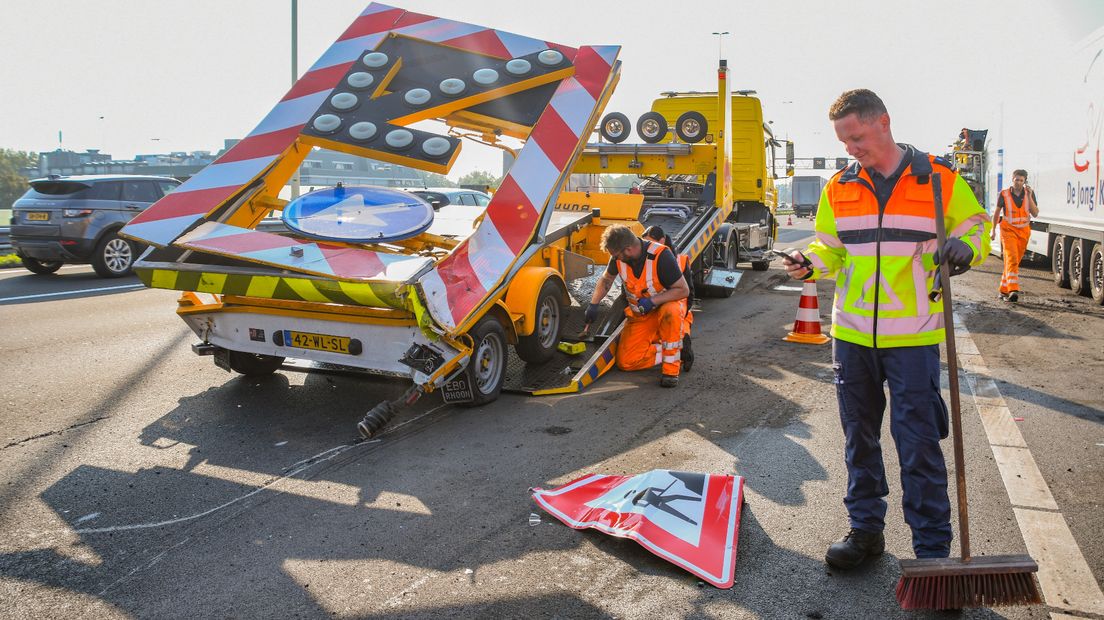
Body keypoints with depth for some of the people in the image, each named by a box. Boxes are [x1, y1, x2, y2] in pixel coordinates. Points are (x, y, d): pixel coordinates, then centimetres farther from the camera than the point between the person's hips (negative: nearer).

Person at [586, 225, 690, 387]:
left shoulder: (660, 256, -28)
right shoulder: (619, 257, -11)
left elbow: (683, 290, -24)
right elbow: (607, 279, 10)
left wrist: (653, 301, -32)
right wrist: (593, 304, 1)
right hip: (639, 315, 5)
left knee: (671, 312, -43)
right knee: (625, 362, -11)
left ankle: (671, 369, -25)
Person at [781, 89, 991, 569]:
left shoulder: (940, 179, -2)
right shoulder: (839, 187, 7)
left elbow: (976, 227, 8)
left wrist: (964, 247, -15)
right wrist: (810, 263, -7)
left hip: (913, 337, -4)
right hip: (852, 335, 4)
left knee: (919, 444, -1)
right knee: (859, 438, 13)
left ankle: (932, 550, 12)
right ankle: (866, 529, 29)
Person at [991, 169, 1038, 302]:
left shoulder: (1030, 193, 1)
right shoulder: (1004, 194, -3)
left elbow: (1035, 214, -7)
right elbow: (997, 212, 9)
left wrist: (1029, 197, -16)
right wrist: (993, 229, 10)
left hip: (1024, 231, 3)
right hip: (1008, 230, -3)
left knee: (1016, 261, 8)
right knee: (1011, 260, -18)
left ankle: (1004, 291, 17)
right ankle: (1013, 290, -29)